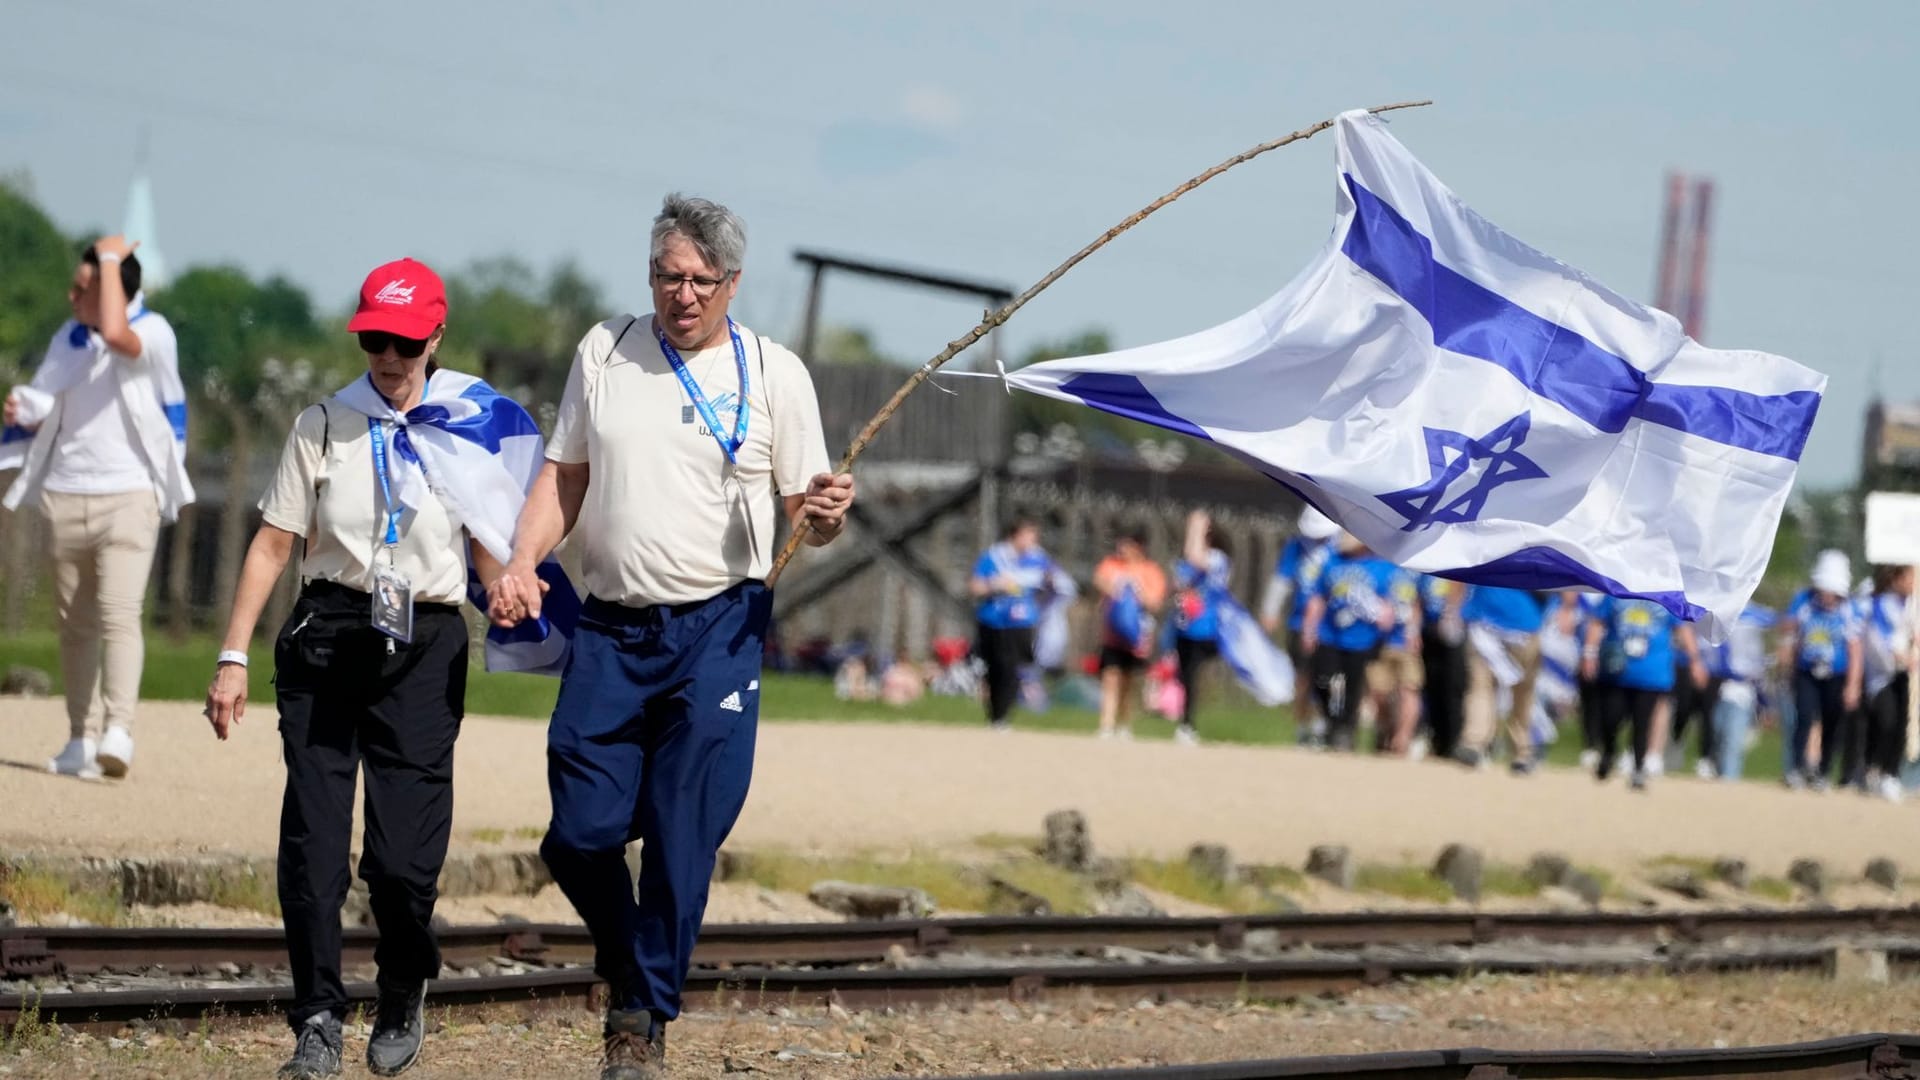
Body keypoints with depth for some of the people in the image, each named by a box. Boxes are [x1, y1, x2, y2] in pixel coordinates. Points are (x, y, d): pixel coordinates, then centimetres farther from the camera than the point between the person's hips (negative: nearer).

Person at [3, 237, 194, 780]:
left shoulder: (153, 333, -9)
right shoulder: (66, 340, 11)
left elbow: (114, 333, -32)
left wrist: (110, 259, -22)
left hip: (128, 495, -6)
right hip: (65, 496, 6)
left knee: (119, 613, -19)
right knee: (74, 623, 8)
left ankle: (117, 733, -28)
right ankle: (81, 739, 15)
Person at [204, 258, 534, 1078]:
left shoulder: (469, 431, 7)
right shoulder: (326, 426, 8)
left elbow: (489, 555, 10)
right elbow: (273, 544, 6)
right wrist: (233, 657, 2)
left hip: (425, 648, -1)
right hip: (326, 637, 1)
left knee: (403, 857, -7)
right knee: (312, 840, -5)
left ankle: (404, 1002, 19)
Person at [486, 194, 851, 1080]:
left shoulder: (773, 374, 1)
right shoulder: (605, 351, 8)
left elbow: (805, 517, 4)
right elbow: (564, 475, 14)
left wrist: (825, 516, -20)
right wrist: (522, 563, -2)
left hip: (717, 630, -2)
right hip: (610, 629, 2)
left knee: (682, 841, -6)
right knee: (579, 834, -2)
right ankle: (625, 969, 27)